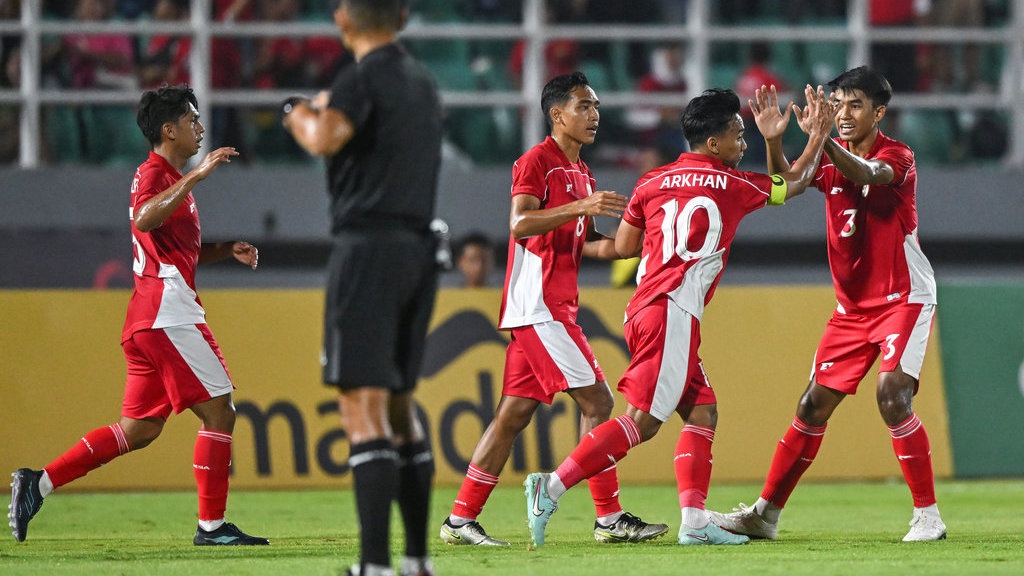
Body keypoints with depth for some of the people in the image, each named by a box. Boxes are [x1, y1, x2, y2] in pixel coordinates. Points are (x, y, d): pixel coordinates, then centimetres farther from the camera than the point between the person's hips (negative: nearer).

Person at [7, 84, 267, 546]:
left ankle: (39, 482, 6)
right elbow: (144, 219, -30)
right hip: (168, 311, -10)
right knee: (219, 412, -7)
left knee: (139, 430, 9)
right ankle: (211, 526, -5)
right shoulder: (153, 174, -7)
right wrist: (196, 176, -31)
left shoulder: (172, 179, 25)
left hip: (147, 318, 10)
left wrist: (227, 249, 17)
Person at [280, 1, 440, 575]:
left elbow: (326, 139, -26)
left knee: (363, 404, -12)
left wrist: (301, 117, -5)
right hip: (420, 248, 8)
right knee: (401, 404, 17)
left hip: (369, 245, -8)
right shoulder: (422, 80, 18)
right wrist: (331, 112, 42)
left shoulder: (363, 78, -7)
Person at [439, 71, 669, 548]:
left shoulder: (582, 174, 21)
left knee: (515, 411, 7)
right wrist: (581, 206, -30)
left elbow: (584, 243, 24)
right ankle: (610, 518, -8)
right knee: (596, 399, -10)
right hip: (539, 302, -10)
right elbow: (520, 224, -22)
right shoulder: (536, 161, -8)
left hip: (556, 307, 10)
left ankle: (461, 520, 8)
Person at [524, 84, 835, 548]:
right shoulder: (731, 185, 1)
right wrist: (819, 135, 29)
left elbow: (624, 246, 20)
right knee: (643, 420, -11)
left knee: (702, 412, 10)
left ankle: (694, 522, 1)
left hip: (643, 310, 8)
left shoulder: (653, 183, 14)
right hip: (673, 313, -8)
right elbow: (794, 183, 17)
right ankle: (553, 487, -17)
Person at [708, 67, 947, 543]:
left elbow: (866, 174, -35)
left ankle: (927, 515, -13)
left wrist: (823, 139, -53)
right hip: (852, 305, 6)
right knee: (814, 404, 4)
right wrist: (773, 142, -33)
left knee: (891, 394, -21)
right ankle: (765, 514, 8)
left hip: (905, 298, -6)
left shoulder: (897, 156, -12)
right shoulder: (830, 156, 4)